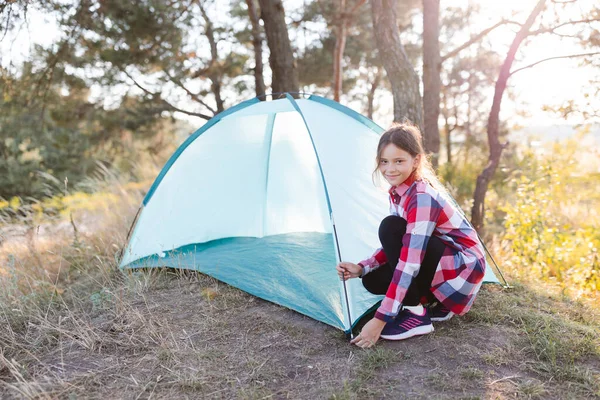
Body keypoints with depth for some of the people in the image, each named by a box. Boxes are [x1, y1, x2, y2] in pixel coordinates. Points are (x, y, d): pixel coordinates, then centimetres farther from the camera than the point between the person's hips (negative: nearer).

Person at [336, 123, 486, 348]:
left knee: (390, 228, -26)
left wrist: (380, 319, -34)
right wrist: (361, 268, -10)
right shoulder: (397, 193, 0)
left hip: (463, 267, -8)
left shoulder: (423, 198, -28)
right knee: (372, 281, -7)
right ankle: (435, 304, 9)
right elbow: (397, 246, 7)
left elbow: (410, 264, -33)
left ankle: (416, 315, -19)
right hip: (437, 264, 8)